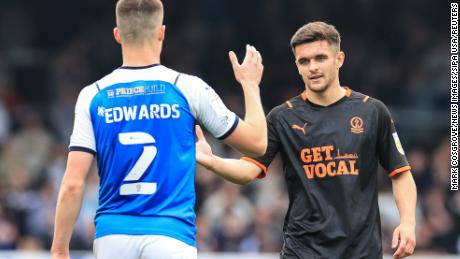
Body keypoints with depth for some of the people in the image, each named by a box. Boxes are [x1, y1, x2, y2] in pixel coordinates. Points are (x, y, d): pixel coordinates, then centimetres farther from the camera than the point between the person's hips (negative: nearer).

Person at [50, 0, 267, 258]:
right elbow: (257, 143, 11)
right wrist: (250, 84, 27)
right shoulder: (188, 88, -1)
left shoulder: (92, 97, 3)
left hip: (112, 235, 3)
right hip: (171, 236, -2)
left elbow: (73, 184, -3)